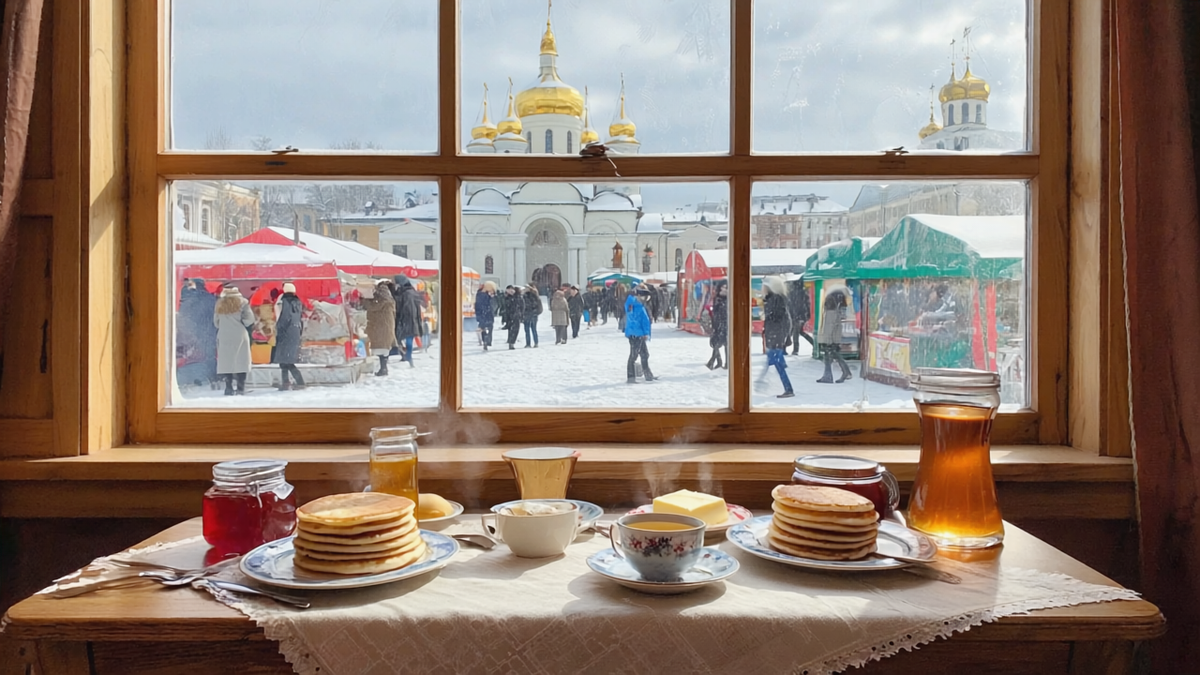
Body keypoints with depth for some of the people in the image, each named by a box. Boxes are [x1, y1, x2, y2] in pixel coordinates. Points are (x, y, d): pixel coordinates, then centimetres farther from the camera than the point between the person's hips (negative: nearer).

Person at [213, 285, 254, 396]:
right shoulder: (242, 302, -2)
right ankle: (240, 388, -4)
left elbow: (216, 322, 12)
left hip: (224, 337, 3)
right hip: (239, 336, -3)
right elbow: (249, 319, -7)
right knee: (240, 361, 0)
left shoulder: (219, 304, 8)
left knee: (226, 362, 5)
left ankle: (229, 388, 2)